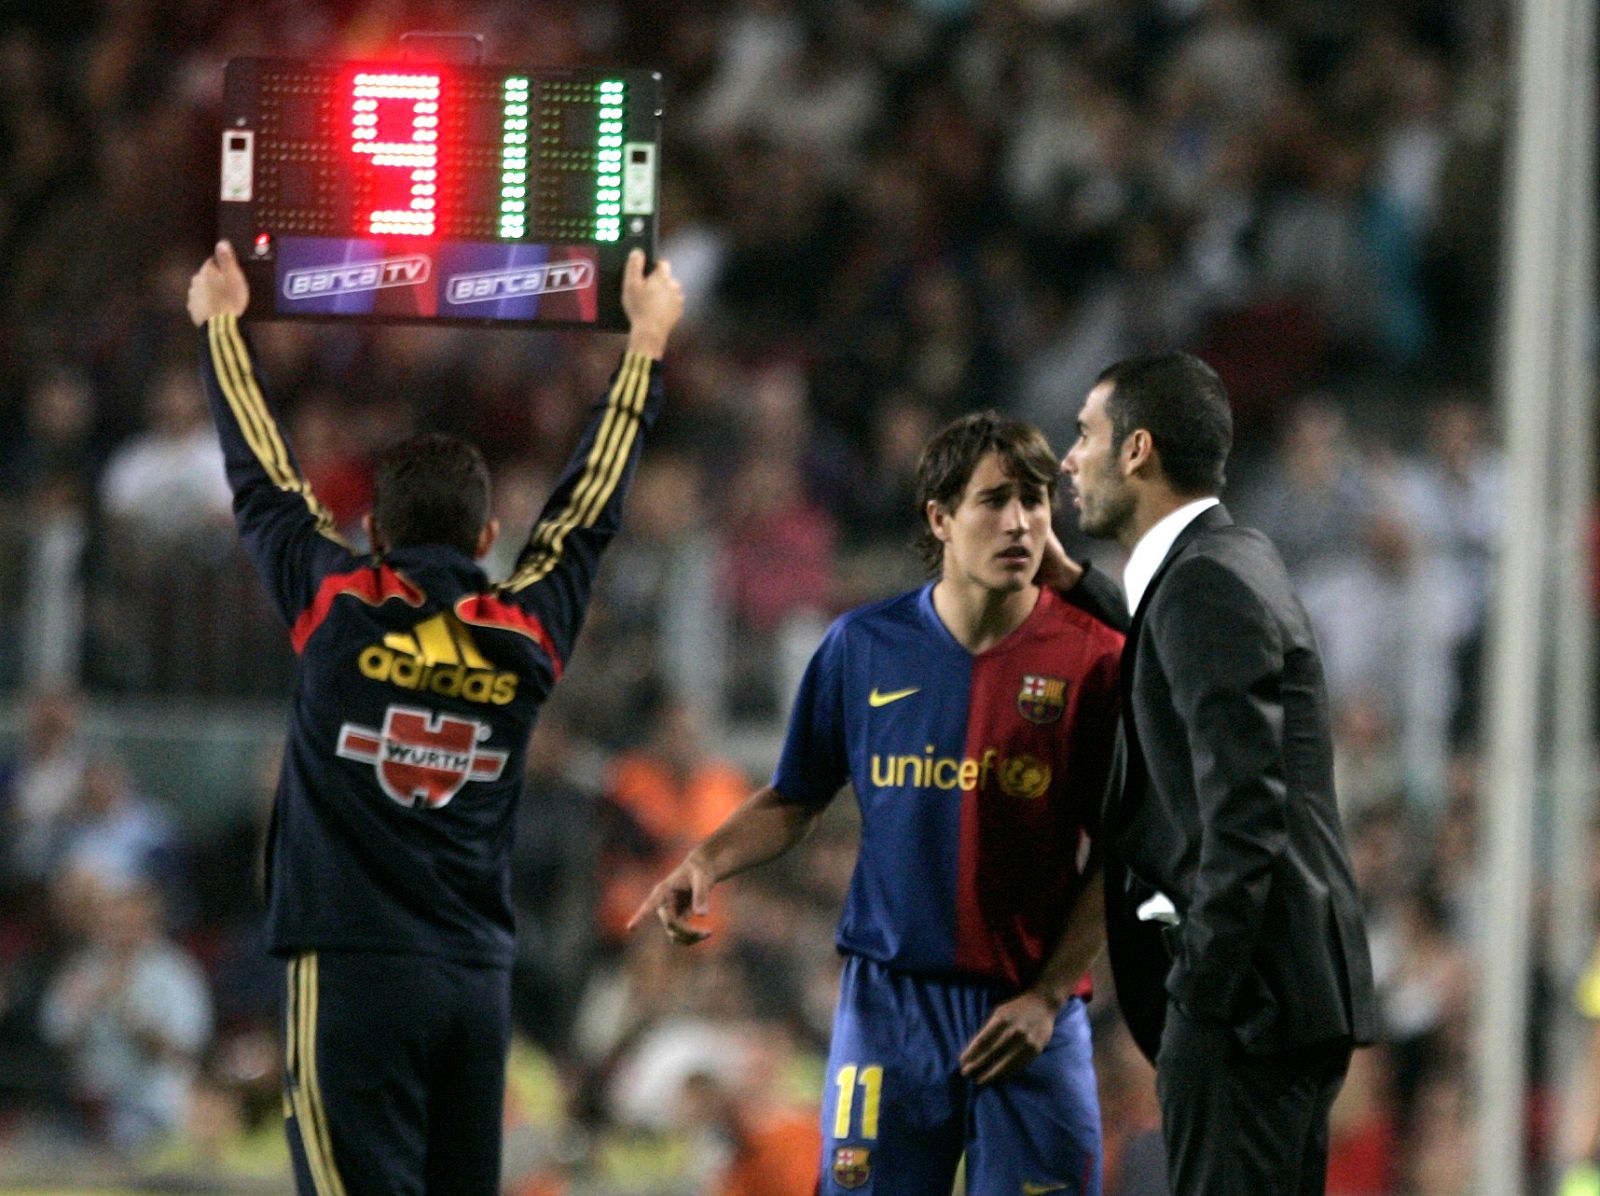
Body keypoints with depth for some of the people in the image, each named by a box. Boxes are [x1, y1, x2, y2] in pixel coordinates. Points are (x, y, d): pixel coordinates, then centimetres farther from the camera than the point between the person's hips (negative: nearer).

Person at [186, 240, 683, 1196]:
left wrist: (221, 324, 24)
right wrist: (647, 342, 31)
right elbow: (592, 502, 19)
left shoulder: (338, 612, -3)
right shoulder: (529, 636, 5)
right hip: (480, 973, 4)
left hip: (355, 970, -4)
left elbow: (263, 475, 10)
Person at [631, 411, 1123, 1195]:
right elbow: (793, 802, 13)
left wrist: (1048, 994, -8)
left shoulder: (1091, 659, -3)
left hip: (1028, 1011, -1)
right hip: (888, 1004, 1)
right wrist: (707, 861, -6)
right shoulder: (865, 646, 4)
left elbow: (1115, 857, -1)